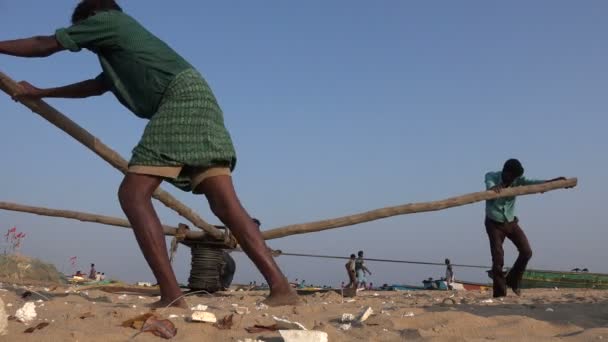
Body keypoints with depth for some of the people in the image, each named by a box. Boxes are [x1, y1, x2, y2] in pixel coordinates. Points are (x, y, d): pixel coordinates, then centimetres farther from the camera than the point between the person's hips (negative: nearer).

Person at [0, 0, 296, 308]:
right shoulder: (120, 44, 39)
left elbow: (44, 46, 19)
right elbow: (97, 86, 50)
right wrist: (39, 93, 59)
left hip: (181, 98, -9)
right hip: (197, 100, 9)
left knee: (133, 194, -11)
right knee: (225, 203, -4)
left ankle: (172, 296, -21)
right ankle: (280, 287, -15)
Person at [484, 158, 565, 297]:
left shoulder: (517, 180, -8)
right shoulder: (492, 176, -16)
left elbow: (532, 183, -24)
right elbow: (489, 183, -39)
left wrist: (554, 181, -42)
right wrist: (494, 187, -65)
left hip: (511, 222, 4)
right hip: (494, 223, -4)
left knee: (526, 252, -4)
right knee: (498, 259, -9)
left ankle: (512, 281, 18)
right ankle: (499, 294, -1)